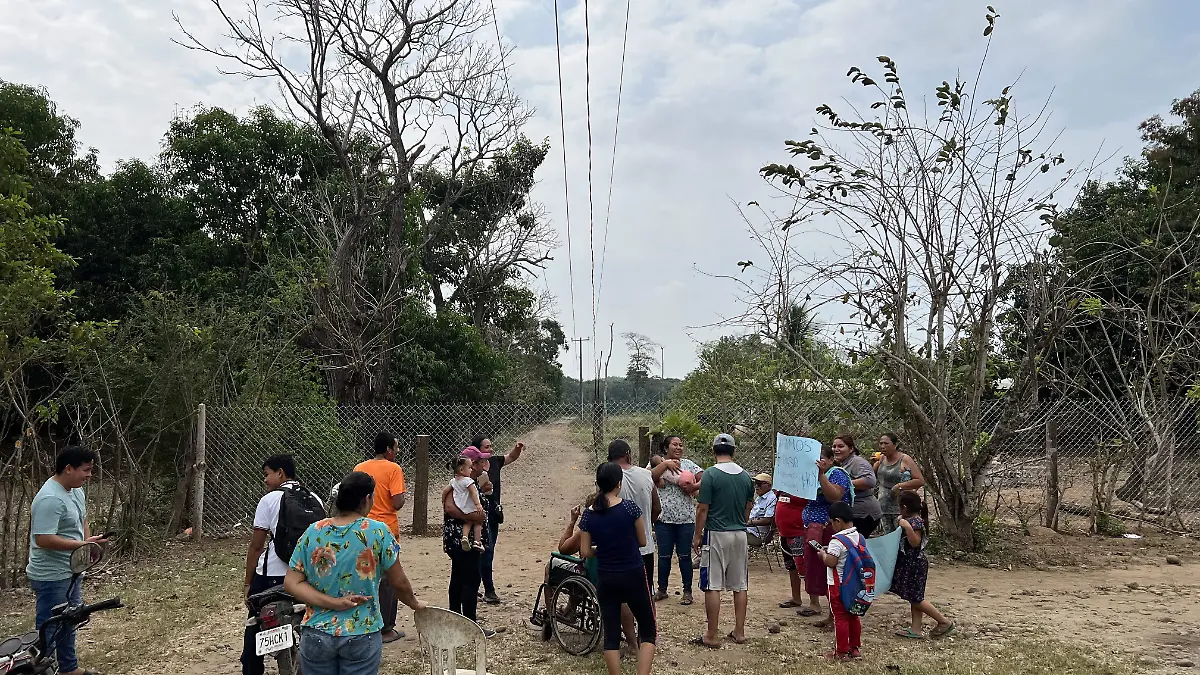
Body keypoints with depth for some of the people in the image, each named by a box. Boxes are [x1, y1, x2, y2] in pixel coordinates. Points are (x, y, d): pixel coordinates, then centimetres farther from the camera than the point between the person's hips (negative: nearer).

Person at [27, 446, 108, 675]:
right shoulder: (50, 499, -26)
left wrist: (90, 540, 3)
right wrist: (83, 544, -27)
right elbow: (43, 539, -30)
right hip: (51, 577, -10)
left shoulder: (76, 490, 5)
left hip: (70, 572, 10)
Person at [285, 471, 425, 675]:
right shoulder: (378, 532, -12)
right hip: (362, 636, -2)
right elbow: (399, 583, -4)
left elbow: (291, 583, -5)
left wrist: (333, 603, -9)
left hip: (316, 634, 3)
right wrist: (415, 604, 15)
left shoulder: (313, 532, -4)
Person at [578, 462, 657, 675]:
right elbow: (642, 541, -2)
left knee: (611, 633, 11)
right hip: (634, 576, -2)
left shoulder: (589, 515, -5)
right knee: (648, 630, 11)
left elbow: (585, 552, -1)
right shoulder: (629, 507, -12)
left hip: (606, 580, 3)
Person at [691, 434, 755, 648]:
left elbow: (702, 509, -12)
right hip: (740, 534, 6)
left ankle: (711, 636, 3)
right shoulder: (746, 476, 4)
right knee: (740, 586, 13)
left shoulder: (711, 474, -12)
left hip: (716, 534, -5)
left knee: (712, 586, 0)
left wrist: (697, 535, -2)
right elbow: (748, 508, 13)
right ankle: (739, 631, 20)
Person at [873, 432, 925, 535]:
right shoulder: (881, 458, 9)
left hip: (900, 508, -6)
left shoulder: (905, 460, -8)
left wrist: (900, 486, -16)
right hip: (883, 508, 6)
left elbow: (920, 481, -10)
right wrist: (873, 463, 0)